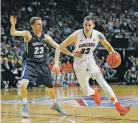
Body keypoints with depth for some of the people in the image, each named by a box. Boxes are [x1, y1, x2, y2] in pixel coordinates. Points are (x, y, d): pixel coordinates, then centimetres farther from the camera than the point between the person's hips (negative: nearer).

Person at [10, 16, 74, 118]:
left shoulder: (45, 36, -1)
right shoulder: (28, 34, -12)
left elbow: (58, 46, 3)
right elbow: (13, 33, -27)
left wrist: (71, 54, -2)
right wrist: (13, 25, -49)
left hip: (43, 65, 4)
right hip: (31, 64, -4)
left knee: (50, 86, 17)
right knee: (23, 84, -26)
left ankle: (54, 104, 43)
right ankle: (25, 106, -7)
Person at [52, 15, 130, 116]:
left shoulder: (98, 35, -15)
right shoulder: (76, 35, -23)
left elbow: (108, 46, 0)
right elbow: (59, 48, -19)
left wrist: (112, 52, -24)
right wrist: (56, 63, -31)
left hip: (90, 61, 1)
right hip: (79, 64, 0)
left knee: (100, 80, -26)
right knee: (87, 92, 5)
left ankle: (118, 106, -31)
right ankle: (95, 92, 46)